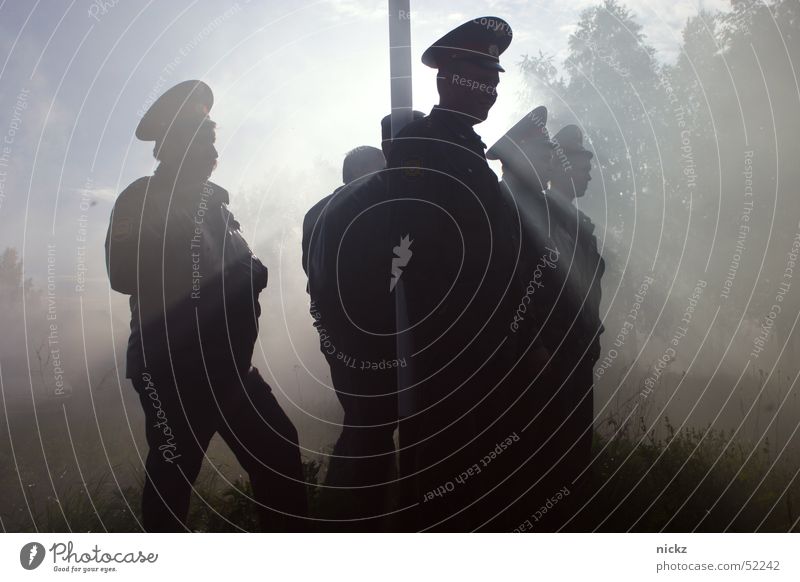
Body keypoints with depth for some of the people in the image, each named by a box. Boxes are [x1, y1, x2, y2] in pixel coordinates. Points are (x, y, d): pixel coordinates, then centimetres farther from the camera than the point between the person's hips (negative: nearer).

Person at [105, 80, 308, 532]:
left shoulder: (213, 199, 18)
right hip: (172, 367, -7)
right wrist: (222, 281, -14)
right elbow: (124, 273, -16)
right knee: (172, 477, -1)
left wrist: (249, 274, -4)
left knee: (279, 453, 8)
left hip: (227, 363, 7)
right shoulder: (141, 198, -3)